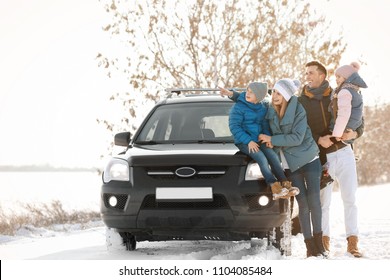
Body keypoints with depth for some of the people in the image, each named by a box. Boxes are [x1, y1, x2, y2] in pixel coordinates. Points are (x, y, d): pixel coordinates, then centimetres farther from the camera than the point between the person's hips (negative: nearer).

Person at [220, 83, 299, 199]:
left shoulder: (263, 106, 8)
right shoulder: (238, 107, -9)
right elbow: (234, 126, -12)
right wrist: (248, 141, -19)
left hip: (259, 140, 5)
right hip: (243, 142, -5)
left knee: (273, 156, -21)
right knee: (262, 158, -28)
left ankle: (285, 183, -28)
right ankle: (275, 187, -35)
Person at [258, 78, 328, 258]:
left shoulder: (299, 111, -13)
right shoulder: (270, 112, 1)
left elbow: (297, 138, -19)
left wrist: (272, 139, -17)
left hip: (309, 160, -3)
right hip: (290, 164, 3)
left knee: (314, 201, -6)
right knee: (303, 204, -3)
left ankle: (318, 241, 9)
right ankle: (310, 246, 1)